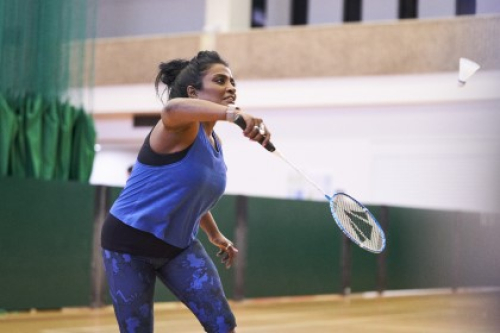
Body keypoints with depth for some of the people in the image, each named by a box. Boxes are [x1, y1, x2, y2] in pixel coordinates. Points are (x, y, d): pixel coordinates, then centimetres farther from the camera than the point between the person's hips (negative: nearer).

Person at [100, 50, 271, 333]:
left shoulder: (215, 142, 6)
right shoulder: (183, 127, -19)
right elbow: (172, 108, -47)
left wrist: (215, 235, 32)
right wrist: (233, 114, -62)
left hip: (180, 245, 7)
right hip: (130, 240, -7)